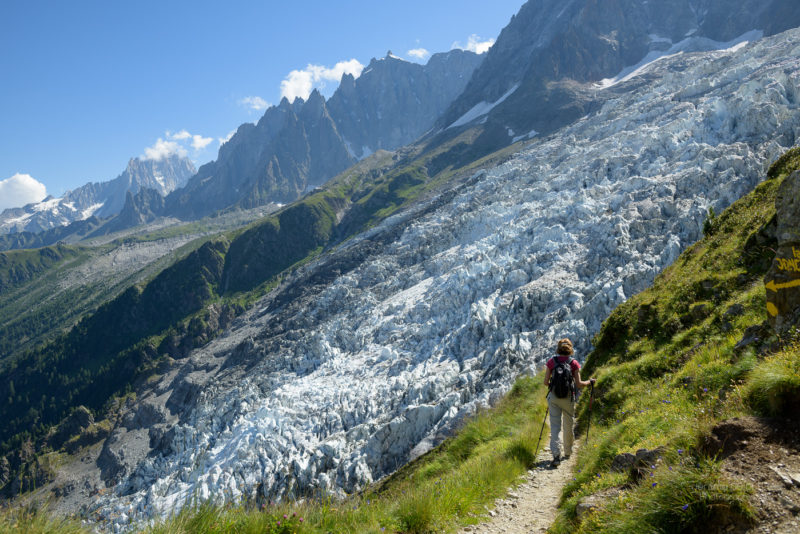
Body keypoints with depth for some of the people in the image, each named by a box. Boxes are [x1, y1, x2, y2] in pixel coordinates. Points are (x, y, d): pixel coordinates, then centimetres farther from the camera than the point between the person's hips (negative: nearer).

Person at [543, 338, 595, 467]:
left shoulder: (551, 361, -2)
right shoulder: (574, 363, -6)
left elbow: (546, 382, 0)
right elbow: (579, 384, -7)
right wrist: (590, 382, 11)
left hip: (554, 397, 0)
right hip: (568, 397, 0)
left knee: (555, 426, 0)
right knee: (568, 425, 18)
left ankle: (556, 455, -14)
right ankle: (567, 452, 34)